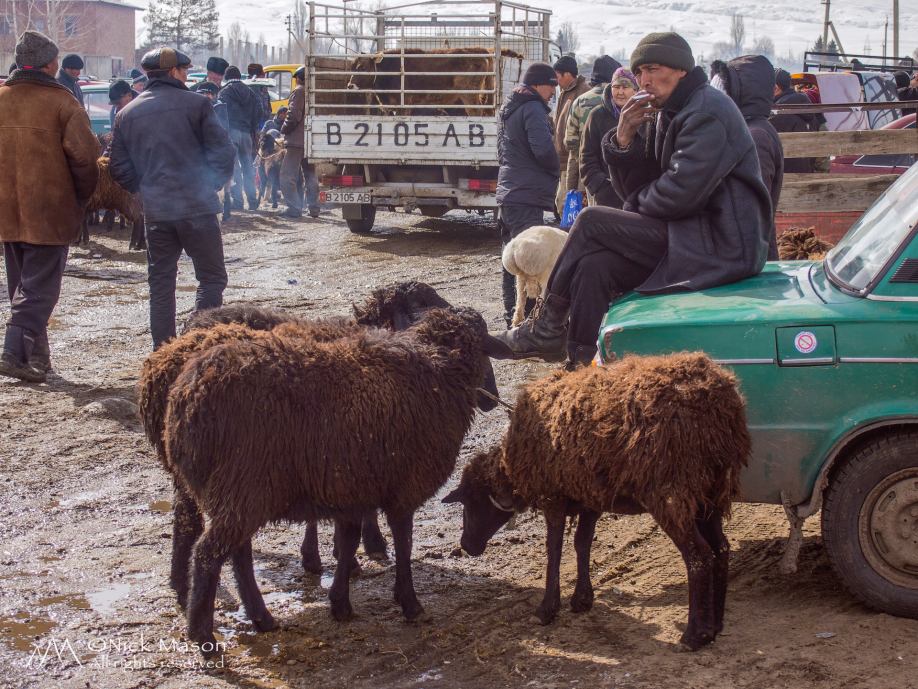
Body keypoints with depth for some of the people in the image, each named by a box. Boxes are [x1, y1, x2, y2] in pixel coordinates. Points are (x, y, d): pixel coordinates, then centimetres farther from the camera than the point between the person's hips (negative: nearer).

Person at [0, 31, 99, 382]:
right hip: (49, 210, -5)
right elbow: (84, 154, -16)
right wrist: (83, 195, 0)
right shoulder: (61, 100, -11)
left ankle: (37, 357, 24)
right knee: (40, 286, -1)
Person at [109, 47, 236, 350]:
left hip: (155, 211, 4)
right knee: (211, 278, 5)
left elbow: (120, 169, 8)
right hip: (196, 208, -4)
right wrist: (211, 184, 7)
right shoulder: (195, 104, -5)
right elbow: (223, 152, -7)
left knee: (160, 283, 12)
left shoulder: (127, 114, 9)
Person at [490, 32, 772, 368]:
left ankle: (546, 327, -1)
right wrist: (624, 141, -4)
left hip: (721, 244, -9)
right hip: (691, 232, 9)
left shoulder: (707, 112, -13)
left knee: (591, 222, -12)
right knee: (594, 266, -11)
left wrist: (637, 201, -1)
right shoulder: (667, 115, 17)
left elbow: (678, 195, -22)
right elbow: (635, 189, 13)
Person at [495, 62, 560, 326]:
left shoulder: (509, 110, 21)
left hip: (508, 194, 10)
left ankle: (512, 317, 18)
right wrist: (556, 170, -2)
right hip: (527, 198, -10)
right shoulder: (533, 109, -11)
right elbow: (544, 149, -22)